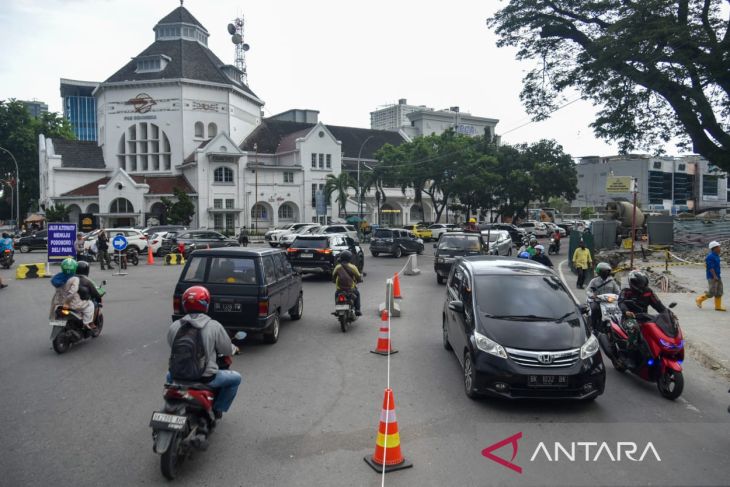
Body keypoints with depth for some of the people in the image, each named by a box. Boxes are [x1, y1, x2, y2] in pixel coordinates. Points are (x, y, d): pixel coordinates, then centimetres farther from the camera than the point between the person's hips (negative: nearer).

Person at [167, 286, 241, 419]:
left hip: (178, 377, 4)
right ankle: (218, 408, 22)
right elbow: (227, 350, -2)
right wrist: (235, 349, 23)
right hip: (205, 378, -4)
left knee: (170, 375, 39)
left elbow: (171, 345, 12)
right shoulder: (214, 326, -12)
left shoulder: (174, 326, -4)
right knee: (235, 378, 19)